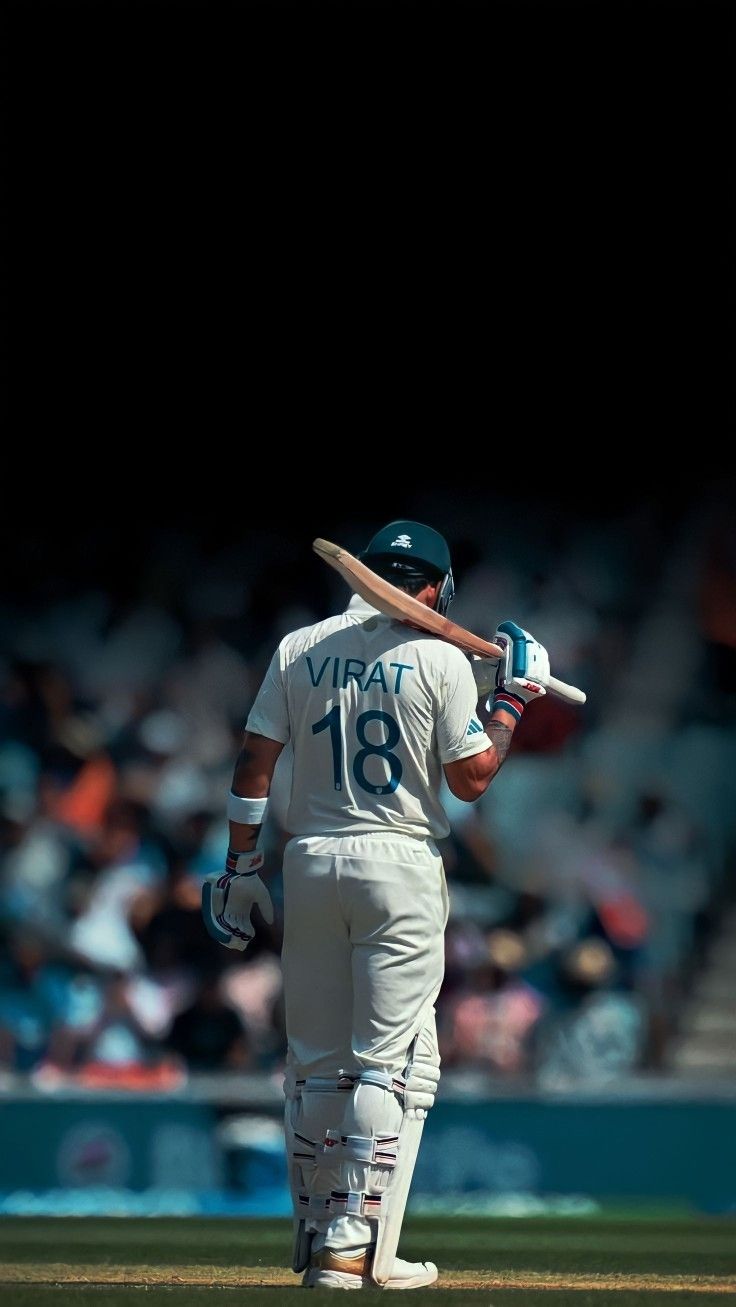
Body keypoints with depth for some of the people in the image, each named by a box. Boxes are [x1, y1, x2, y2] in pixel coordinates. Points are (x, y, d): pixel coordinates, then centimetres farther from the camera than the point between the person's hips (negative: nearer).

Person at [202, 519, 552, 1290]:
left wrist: (241, 866, 9)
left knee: (315, 1062, 11)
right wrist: (513, 697, 8)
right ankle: (355, 1248, -10)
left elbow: (254, 762, 4)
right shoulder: (440, 659, -6)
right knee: (392, 1064, -3)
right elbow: (472, 779, -5)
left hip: (310, 863, 4)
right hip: (400, 863, -4)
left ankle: (315, 1240, 14)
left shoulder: (299, 650, 6)